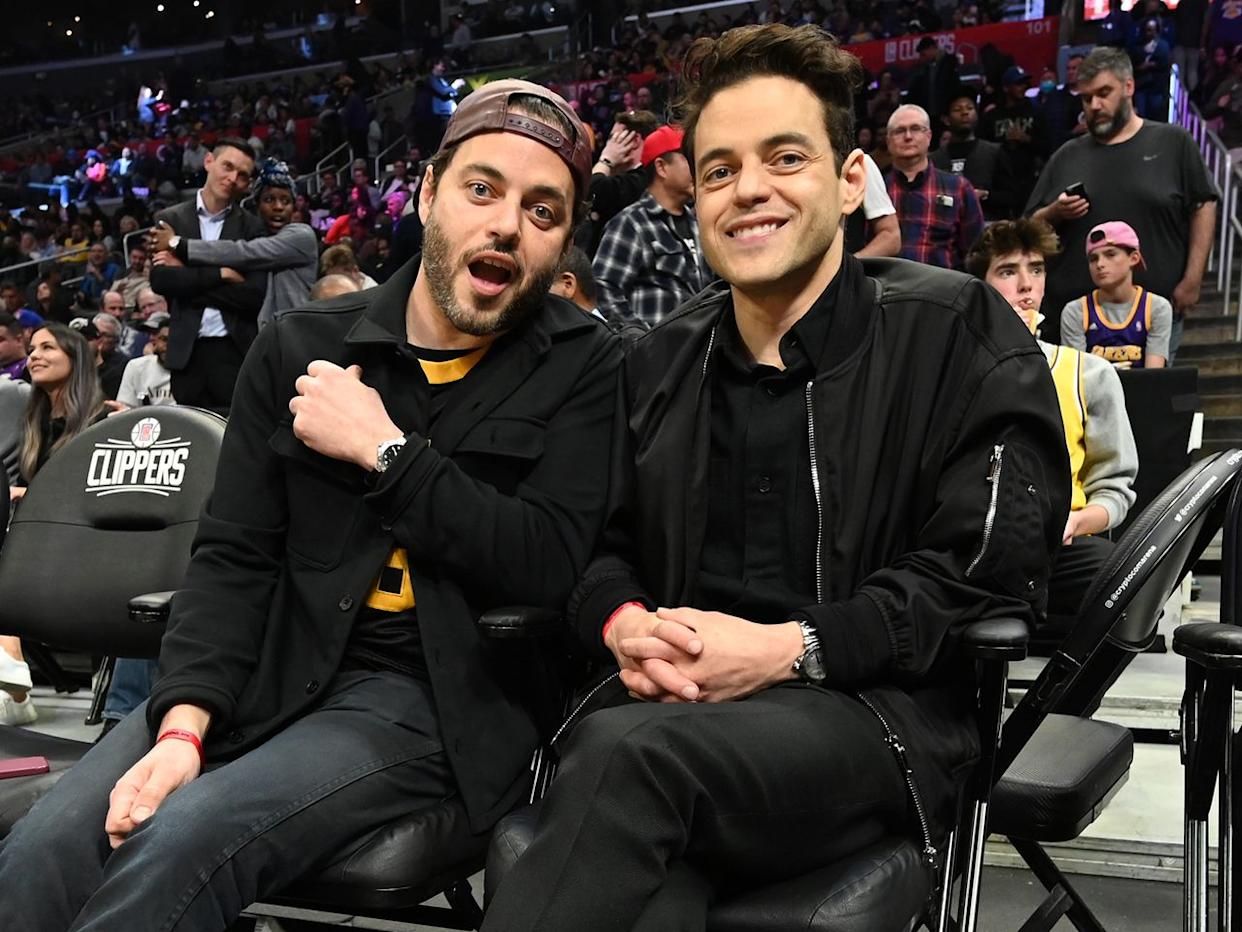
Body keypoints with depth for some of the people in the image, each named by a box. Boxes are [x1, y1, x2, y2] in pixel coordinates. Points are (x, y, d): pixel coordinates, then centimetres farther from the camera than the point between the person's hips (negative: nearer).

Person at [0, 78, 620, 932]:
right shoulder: (301, 348, 7)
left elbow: (550, 568, -14)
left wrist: (383, 451, -14)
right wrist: (183, 724, -11)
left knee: (177, 851, -26)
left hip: (437, 698, -3)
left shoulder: (584, 369, -1)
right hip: (270, 671, 4)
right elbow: (234, 556, 4)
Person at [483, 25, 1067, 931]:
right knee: (605, 750, -35)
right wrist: (624, 624, -5)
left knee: (636, 756, -35)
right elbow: (600, 543, 19)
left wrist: (790, 648, -14)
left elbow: (990, 565, -5)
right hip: (674, 700, 3)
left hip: (880, 705, -3)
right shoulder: (662, 363, 18)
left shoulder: (958, 332, 4)